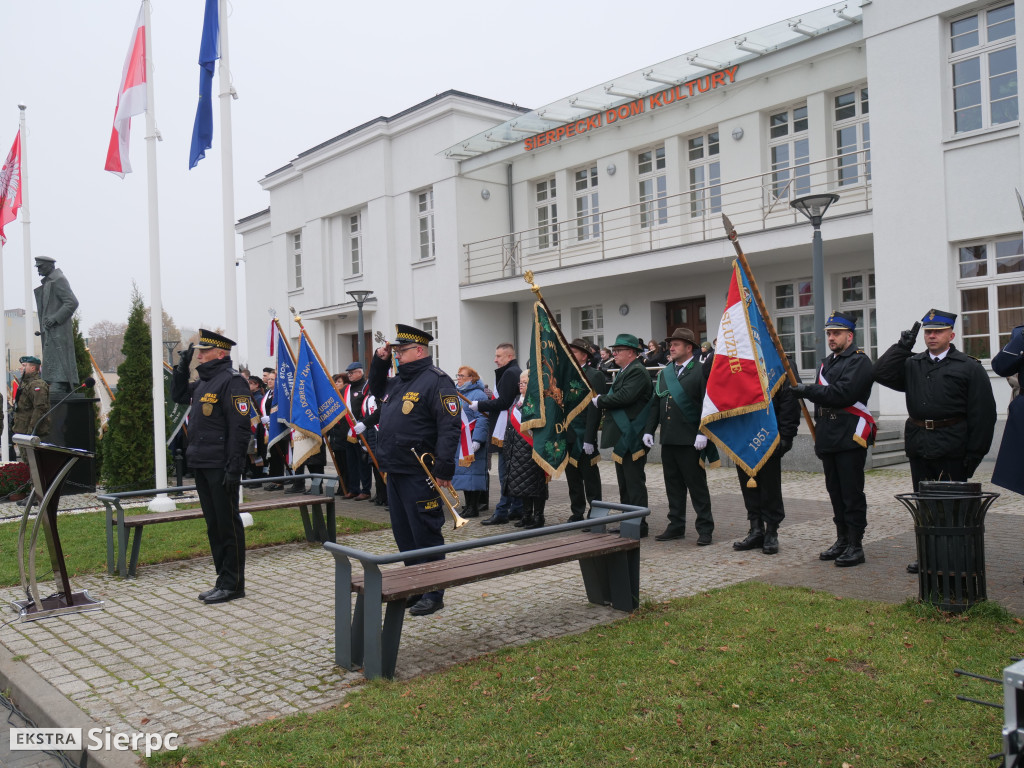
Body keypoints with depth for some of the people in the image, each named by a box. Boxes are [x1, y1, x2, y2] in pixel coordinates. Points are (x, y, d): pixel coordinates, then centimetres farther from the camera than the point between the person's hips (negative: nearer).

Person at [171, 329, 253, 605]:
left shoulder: (232, 381, -13)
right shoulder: (204, 381, 16)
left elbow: (240, 428, -19)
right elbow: (178, 395, 32)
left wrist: (233, 468, -22)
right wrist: (182, 366, 17)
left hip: (221, 467, -9)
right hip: (202, 465, 10)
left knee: (228, 524, -1)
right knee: (213, 524, 14)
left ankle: (233, 584, 7)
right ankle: (223, 580, 23)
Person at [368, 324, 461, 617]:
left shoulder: (436, 381, -13)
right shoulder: (398, 381, 16)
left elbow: (450, 426, -20)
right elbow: (376, 390, 38)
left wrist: (444, 469, -25)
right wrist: (379, 362, 20)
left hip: (419, 475, -9)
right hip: (395, 472, 9)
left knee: (425, 535, -1)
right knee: (403, 534, 16)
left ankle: (433, 594, 10)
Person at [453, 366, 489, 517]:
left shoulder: (479, 395, -8)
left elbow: (483, 420, -16)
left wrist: (477, 440, -23)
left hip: (471, 443, -8)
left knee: (472, 471, -7)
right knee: (464, 471, 11)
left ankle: (474, 507, -3)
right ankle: (468, 504, 20)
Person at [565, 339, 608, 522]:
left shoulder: (594, 376, -8)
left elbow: (594, 408, -15)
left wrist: (589, 439, -20)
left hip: (583, 436, -7)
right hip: (568, 436, 7)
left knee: (590, 478, 2)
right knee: (572, 477, 13)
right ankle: (577, 514, 23)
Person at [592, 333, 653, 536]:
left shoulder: (637, 371, -13)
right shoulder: (624, 372, 19)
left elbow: (625, 396, -26)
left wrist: (600, 401, -14)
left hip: (632, 437, -11)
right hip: (621, 436, 11)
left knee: (634, 481, -5)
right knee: (624, 483, 15)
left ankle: (639, 525, 1)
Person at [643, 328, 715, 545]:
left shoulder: (701, 371, -5)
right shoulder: (664, 372, 15)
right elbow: (655, 403, 17)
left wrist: (702, 433, -19)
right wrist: (649, 430, 9)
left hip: (690, 439, -6)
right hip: (668, 439, 7)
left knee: (697, 484, 0)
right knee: (673, 485, 12)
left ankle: (705, 528, 9)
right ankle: (676, 526, 21)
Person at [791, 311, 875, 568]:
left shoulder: (859, 361, -7)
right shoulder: (826, 363, 20)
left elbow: (842, 393, -22)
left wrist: (808, 390, -16)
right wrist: (819, 436, 22)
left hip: (850, 438, -8)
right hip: (829, 438, 8)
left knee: (852, 493, -4)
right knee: (835, 492, 13)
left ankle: (855, 545, 2)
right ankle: (842, 540, 21)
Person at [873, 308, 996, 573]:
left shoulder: (970, 367, -1)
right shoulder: (912, 365, 12)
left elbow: (983, 413, -4)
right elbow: (881, 374, -2)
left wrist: (975, 453, -9)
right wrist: (903, 345, -4)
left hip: (951, 450, -4)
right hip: (918, 446, 5)